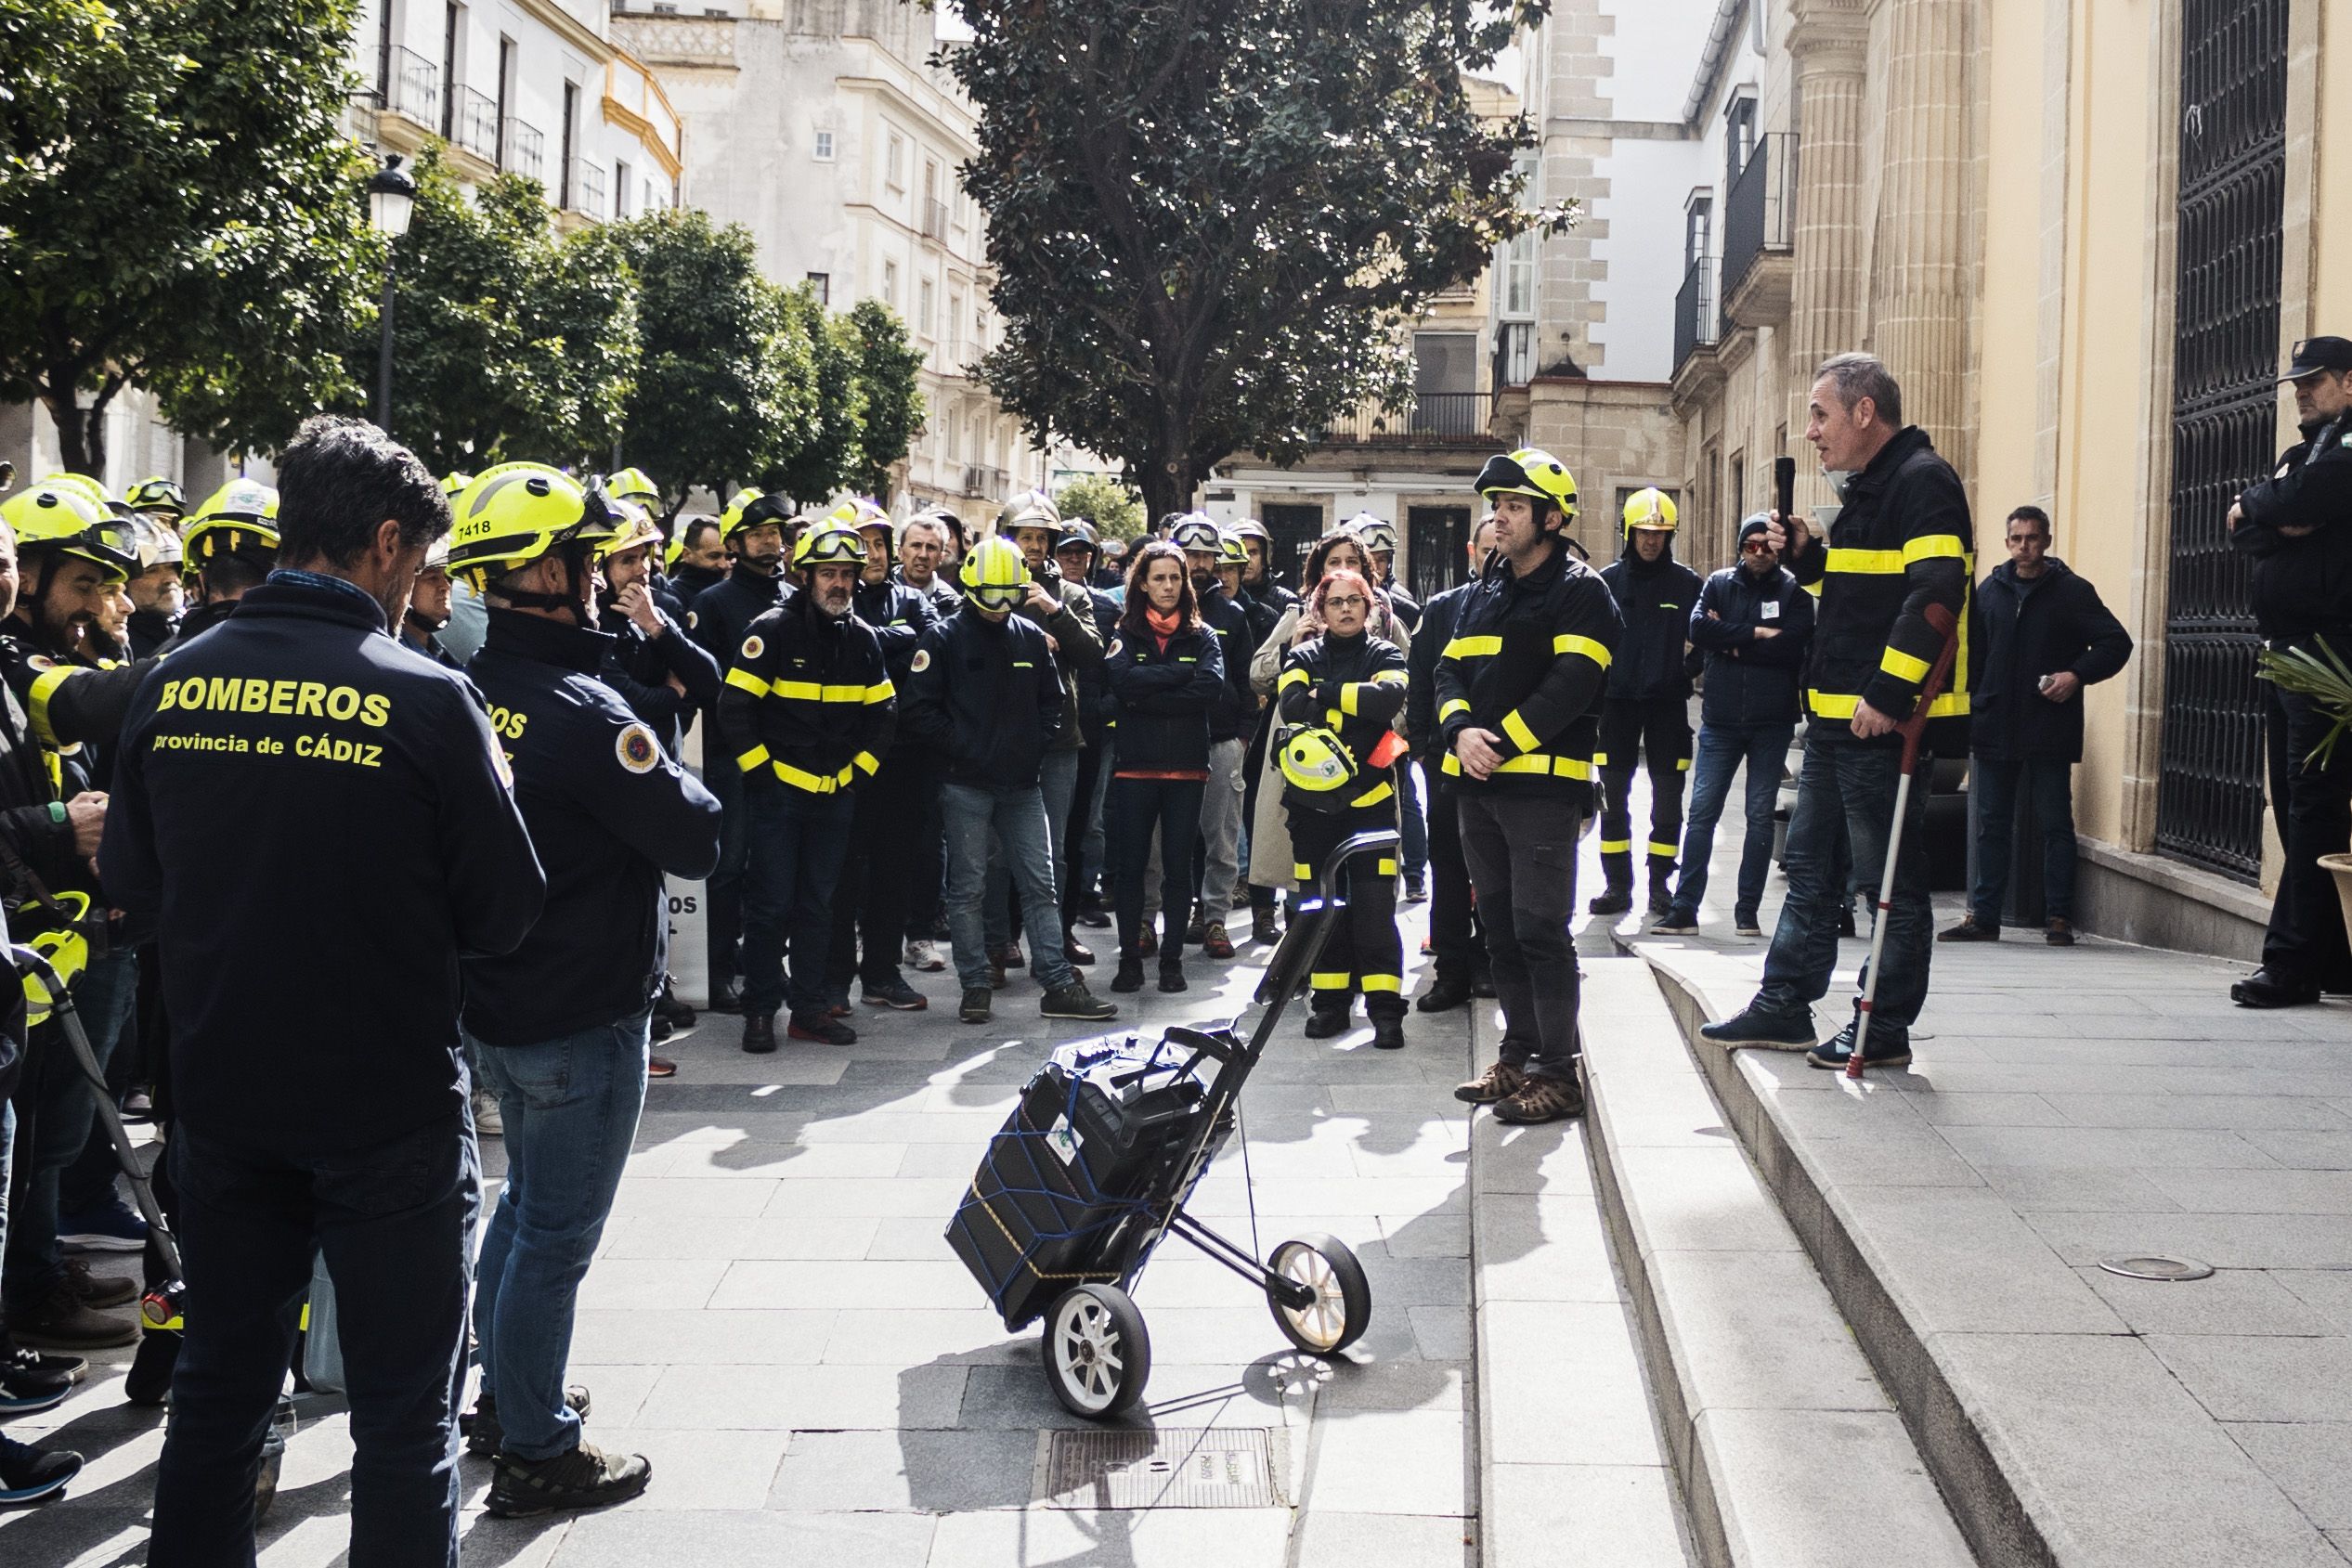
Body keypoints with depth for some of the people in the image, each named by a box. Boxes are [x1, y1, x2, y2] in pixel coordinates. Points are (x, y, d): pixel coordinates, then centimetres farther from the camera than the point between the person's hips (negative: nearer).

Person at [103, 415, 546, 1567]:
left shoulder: (174, 683, -3)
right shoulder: (426, 699, -16)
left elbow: (131, 882, 9)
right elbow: (504, 915, -10)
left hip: (221, 1101, 5)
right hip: (387, 1113, -4)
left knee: (219, 1389, 20)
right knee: (404, 1415, 9)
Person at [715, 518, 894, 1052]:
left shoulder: (863, 638, 6)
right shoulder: (773, 630, -9)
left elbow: (882, 713, 15)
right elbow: (734, 708, -10)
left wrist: (859, 772, 5)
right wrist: (759, 770, -11)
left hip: (836, 794, 5)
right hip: (776, 791, -5)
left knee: (818, 905, 11)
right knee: (771, 903, -1)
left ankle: (809, 1008, 19)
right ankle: (760, 1010, 8)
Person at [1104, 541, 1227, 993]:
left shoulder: (1202, 636, 7)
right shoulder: (1124, 633, 5)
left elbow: (1212, 689, -11)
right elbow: (1122, 681, -14)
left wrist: (1147, 698, -13)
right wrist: (1182, 673, -12)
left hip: (1187, 768, 1)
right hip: (1134, 765, 0)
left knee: (1178, 866, 4)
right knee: (1129, 865, 2)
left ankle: (1172, 960, 11)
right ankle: (1130, 958, 11)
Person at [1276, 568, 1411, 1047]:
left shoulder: (1385, 655, 7)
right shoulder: (1303, 657, 11)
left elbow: (1390, 698, -15)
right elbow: (1292, 706, -10)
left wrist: (1324, 695, -10)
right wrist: (1356, 703, -13)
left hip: (1369, 798, -2)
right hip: (1313, 800, 2)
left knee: (1374, 904, -8)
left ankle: (1384, 1006, -5)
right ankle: (1329, 999, 13)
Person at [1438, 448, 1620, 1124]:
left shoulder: (1580, 591, -5)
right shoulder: (1481, 593, 18)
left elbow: (1571, 684, -16)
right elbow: (1450, 670, 12)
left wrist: (1502, 741, -19)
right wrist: (1461, 730, -8)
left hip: (1543, 781, -8)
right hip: (1477, 784, 8)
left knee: (1540, 930, -9)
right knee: (1501, 927, 13)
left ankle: (1558, 1073, -4)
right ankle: (1519, 1055, 22)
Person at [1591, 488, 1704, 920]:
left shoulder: (1687, 583, 3)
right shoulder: (1608, 580, 4)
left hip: (1668, 703, 0)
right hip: (1618, 700, 0)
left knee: (1668, 799, 2)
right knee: (1614, 797, 2)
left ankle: (1660, 884, 11)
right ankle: (1618, 885, 9)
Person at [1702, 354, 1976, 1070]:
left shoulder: (1922, 482, -13)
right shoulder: (1868, 488, 19)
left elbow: (1933, 594, -23)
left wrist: (1888, 694, -26)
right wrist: (1806, 554, 8)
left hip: (1884, 721, -10)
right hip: (1836, 717, 11)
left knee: (1891, 881, -1)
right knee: (1809, 866, 15)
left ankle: (1885, 1030, 6)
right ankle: (1783, 1006, 24)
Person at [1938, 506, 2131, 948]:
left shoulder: (2072, 592, -1)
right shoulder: (1990, 589, 10)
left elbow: (2116, 643, 0)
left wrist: (2078, 675, -15)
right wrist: (1968, 710, 5)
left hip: (2049, 730, -3)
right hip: (1994, 727, 4)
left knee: (2055, 824, 1)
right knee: (1991, 824, 7)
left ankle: (2058, 917, 6)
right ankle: (1983, 915, 13)